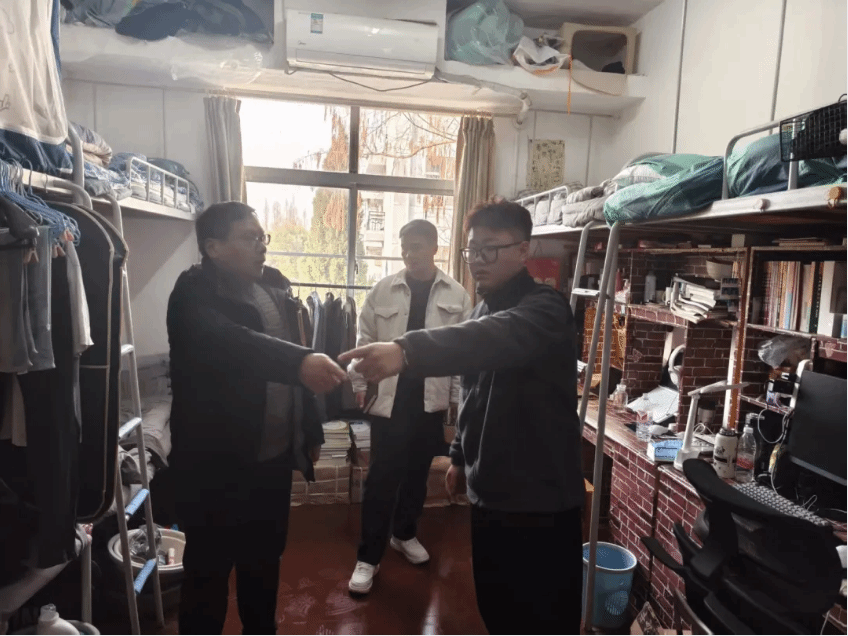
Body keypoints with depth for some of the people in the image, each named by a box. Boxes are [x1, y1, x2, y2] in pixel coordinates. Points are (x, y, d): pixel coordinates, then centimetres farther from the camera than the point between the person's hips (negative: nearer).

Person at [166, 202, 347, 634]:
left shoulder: (274, 287, 7)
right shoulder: (194, 293, -14)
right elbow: (230, 342, -36)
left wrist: (311, 432, 13)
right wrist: (300, 361, -50)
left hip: (274, 458, 7)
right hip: (216, 464, -6)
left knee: (265, 563, 22)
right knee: (208, 573, 11)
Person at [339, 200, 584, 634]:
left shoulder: (544, 310, -18)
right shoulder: (483, 310, 9)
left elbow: (491, 339, -41)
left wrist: (406, 351, -54)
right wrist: (461, 455, 19)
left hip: (541, 502, -7)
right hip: (490, 494, 8)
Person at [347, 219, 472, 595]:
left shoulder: (456, 295, -1)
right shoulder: (383, 291, -2)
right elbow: (364, 340, 2)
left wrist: (458, 397, 0)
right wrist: (359, 384, 1)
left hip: (431, 401, 2)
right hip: (389, 399, -1)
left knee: (417, 475, 16)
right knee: (381, 479, 2)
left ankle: (404, 534, 37)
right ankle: (368, 557, 14)